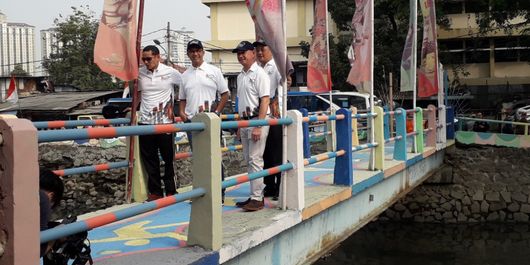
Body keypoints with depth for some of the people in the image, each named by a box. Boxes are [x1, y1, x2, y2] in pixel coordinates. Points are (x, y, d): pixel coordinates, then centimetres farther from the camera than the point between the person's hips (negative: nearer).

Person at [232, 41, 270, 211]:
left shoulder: (259, 74, -9)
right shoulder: (240, 76, 16)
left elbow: (264, 101, -16)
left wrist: (258, 126, -22)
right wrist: (239, 125, 17)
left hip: (257, 120, -9)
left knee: (255, 160, -10)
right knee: (249, 160, 11)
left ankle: (257, 198, -6)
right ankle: (254, 196, 19)